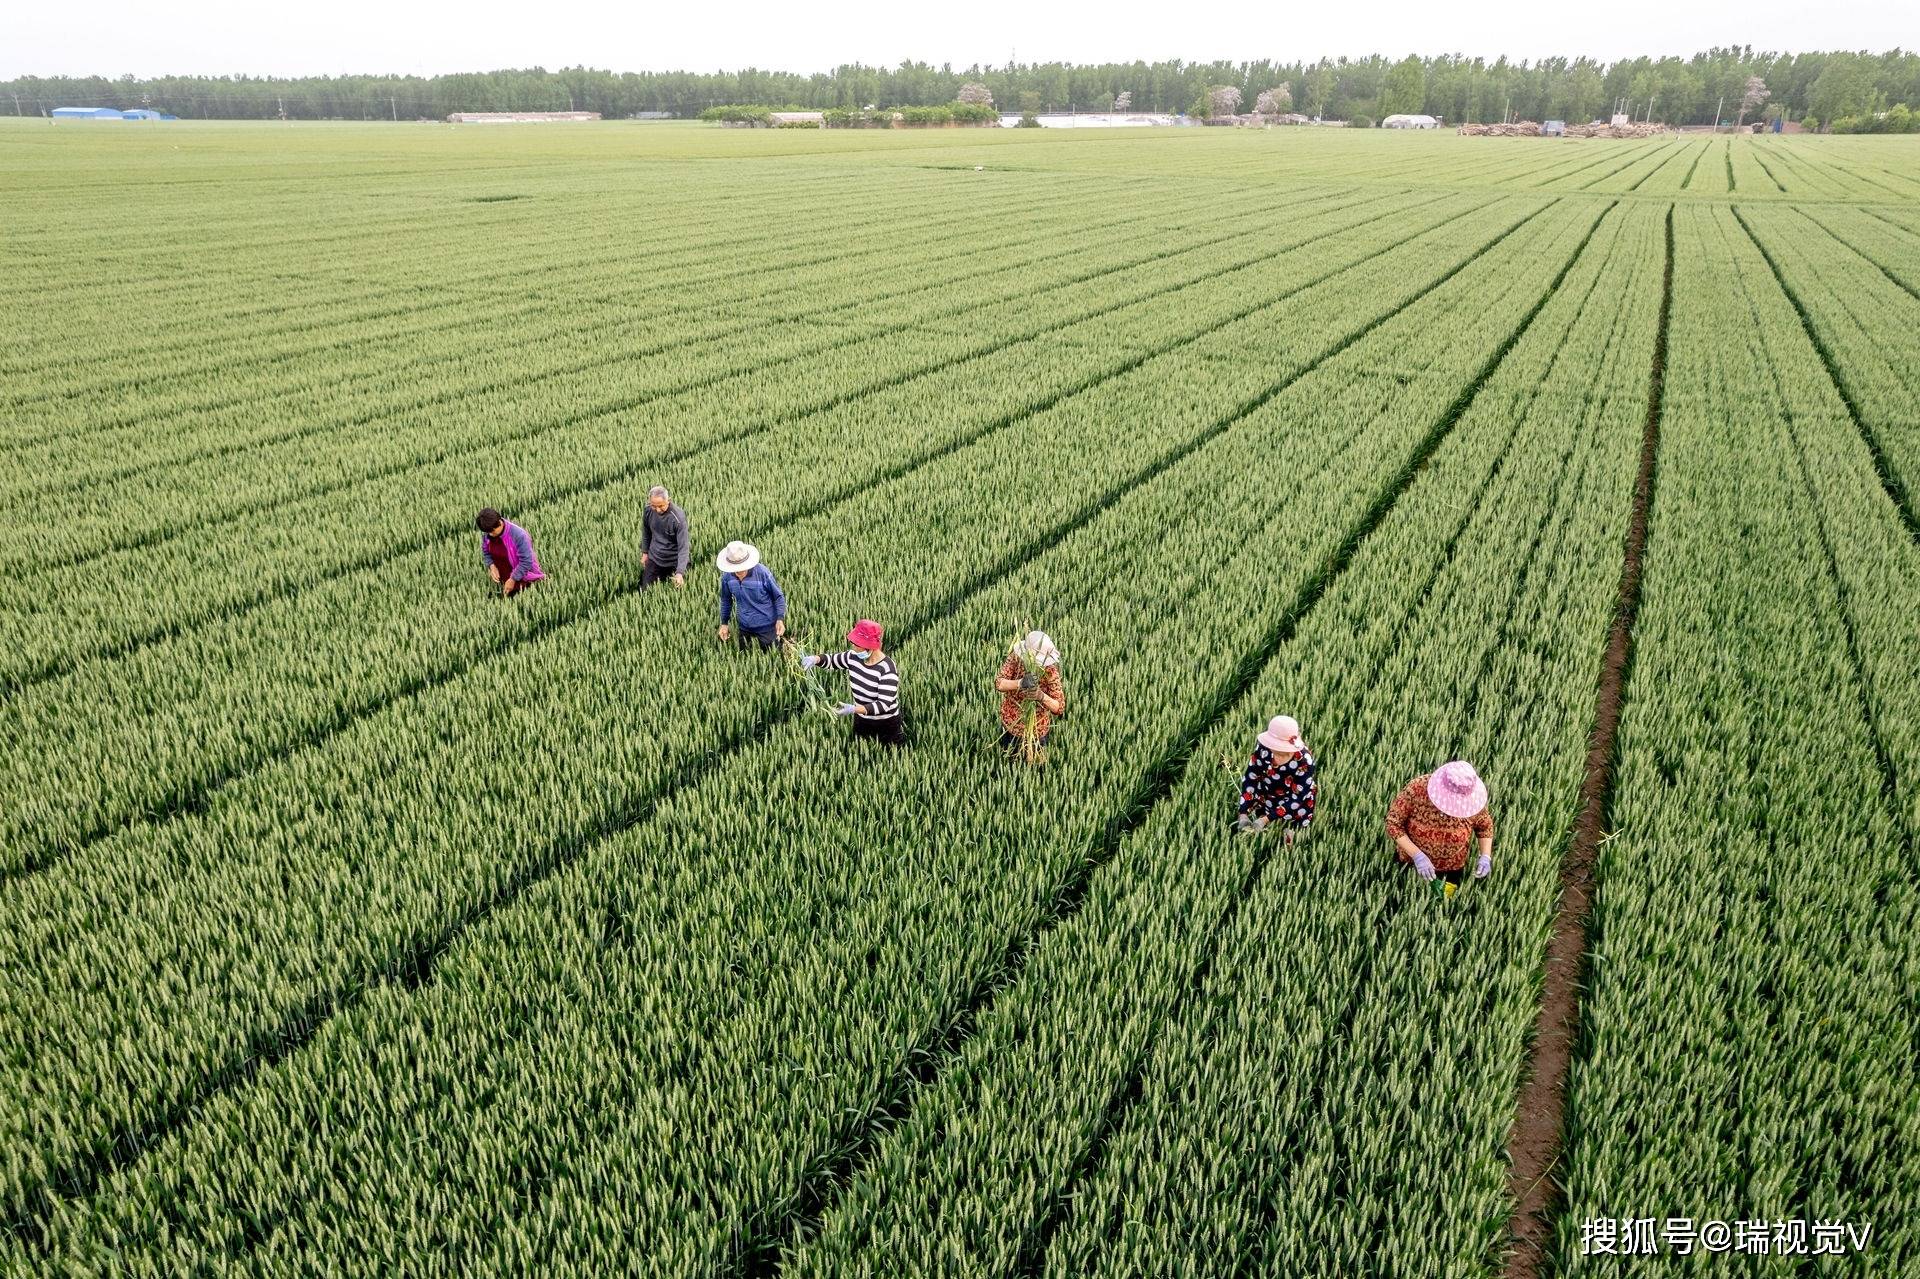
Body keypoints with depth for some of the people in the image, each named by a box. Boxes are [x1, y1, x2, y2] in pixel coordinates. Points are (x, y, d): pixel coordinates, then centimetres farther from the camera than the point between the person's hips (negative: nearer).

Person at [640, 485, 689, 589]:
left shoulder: (678, 517, -28)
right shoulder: (648, 511, -13)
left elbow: (683, 547, -29)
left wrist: (680, 572, -37)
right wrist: (645, 552, 13)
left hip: (674, 562, -4)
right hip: (654, 558, 4)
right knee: (645, 591, 11)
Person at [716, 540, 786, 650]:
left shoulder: (762, 573, -22)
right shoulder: (727, 576, -11)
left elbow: (778, 596, -11)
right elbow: (726, 600, 7)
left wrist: (780, 619, -21)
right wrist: (724, 623, 10)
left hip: (766, 626, -4)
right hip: (744, 627, 4)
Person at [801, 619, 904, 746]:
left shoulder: (887, 669, -28)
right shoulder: (854, 657, -9)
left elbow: (884, 704, -29)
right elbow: (832, 660, 8)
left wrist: (854, 709, -40)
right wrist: (815, 658, -15)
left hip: (886, 726, -6)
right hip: (861, 721, 6)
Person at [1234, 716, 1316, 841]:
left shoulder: (1304, 762, -34)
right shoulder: (1263, 747, -27)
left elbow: (1297, 799, -30)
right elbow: (1249, 779, -21)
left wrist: (1265, 819, -37)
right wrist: (1243, 815, -30)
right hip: (1267, 792, 2)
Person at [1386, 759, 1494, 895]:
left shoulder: (1472, 800, -25)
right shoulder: (1416, 789, -32)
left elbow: (1485, 826, -4)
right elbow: (1393, 822, -22)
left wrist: (1485, 856, -19)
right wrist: (1417, 855, -31)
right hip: (1412, 860, -1)